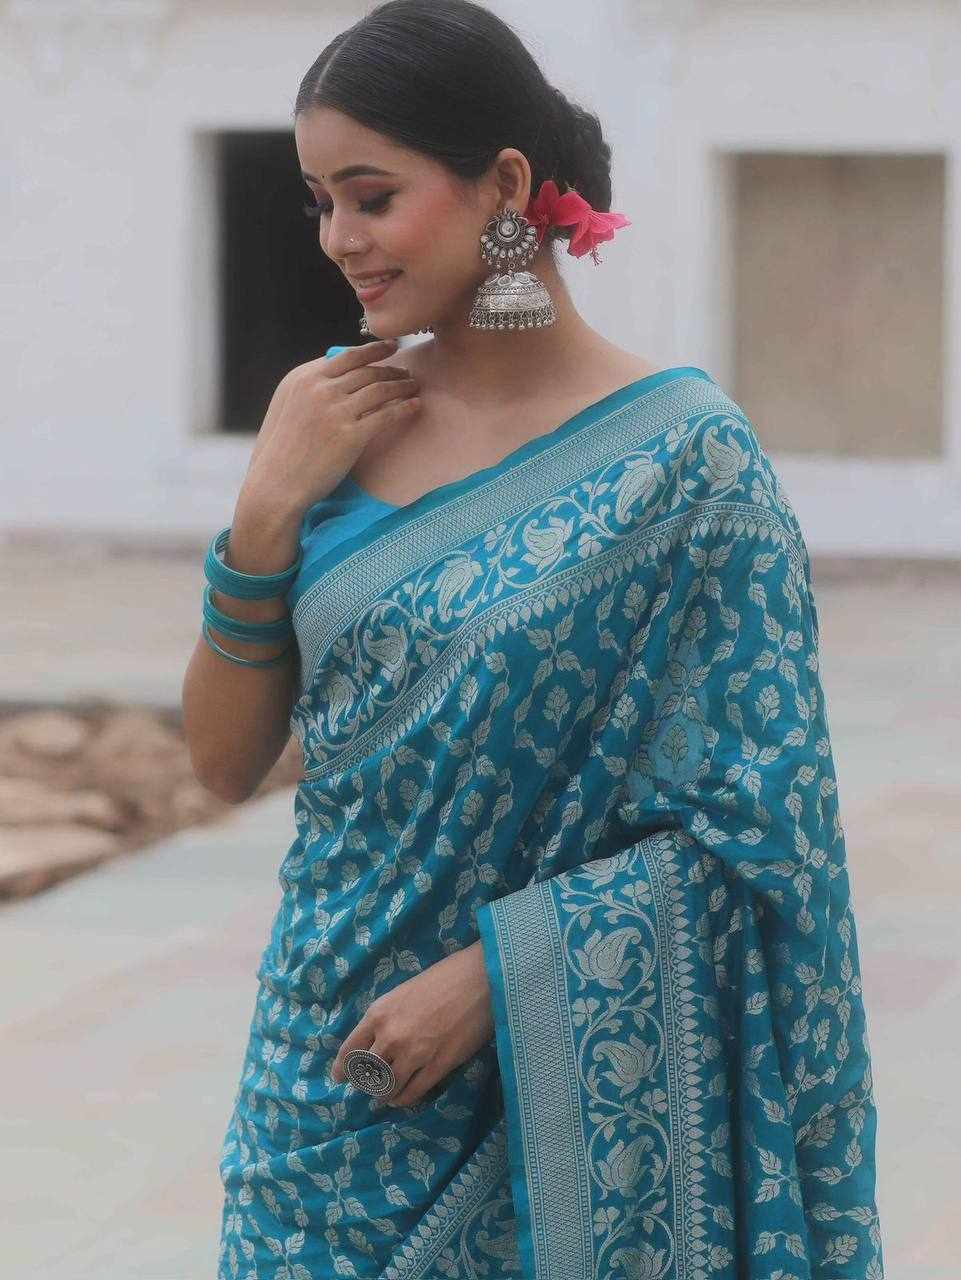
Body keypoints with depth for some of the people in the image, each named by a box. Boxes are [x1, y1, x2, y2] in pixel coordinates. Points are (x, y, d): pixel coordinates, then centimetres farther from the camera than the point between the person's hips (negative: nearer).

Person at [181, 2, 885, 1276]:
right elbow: (226, 763, 3)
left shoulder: (681, 452, -12)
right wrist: (267, 510, -10)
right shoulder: (328, 414, 1)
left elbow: (759, 827, -11)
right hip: (332, 1066, 4)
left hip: (560, 1098, -4)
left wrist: (495, 974, -17)